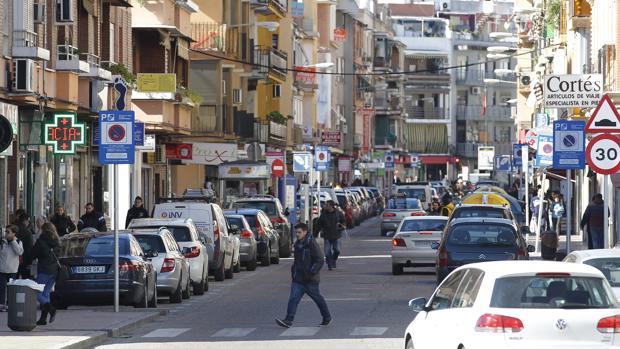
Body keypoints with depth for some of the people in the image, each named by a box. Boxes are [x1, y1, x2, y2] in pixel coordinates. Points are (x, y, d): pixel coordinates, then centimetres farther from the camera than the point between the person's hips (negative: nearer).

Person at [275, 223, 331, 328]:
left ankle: (327, 318, 26)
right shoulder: (297, 244, 9)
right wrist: (294, 269, 13)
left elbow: (319, 260, -17)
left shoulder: (312, 243, -15)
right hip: (298, 279, 7)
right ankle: (288, 320, -11)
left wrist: (312, 272, -22)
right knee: (293, 298, -6)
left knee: (318, 298, 9)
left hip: (311, 280, -7)